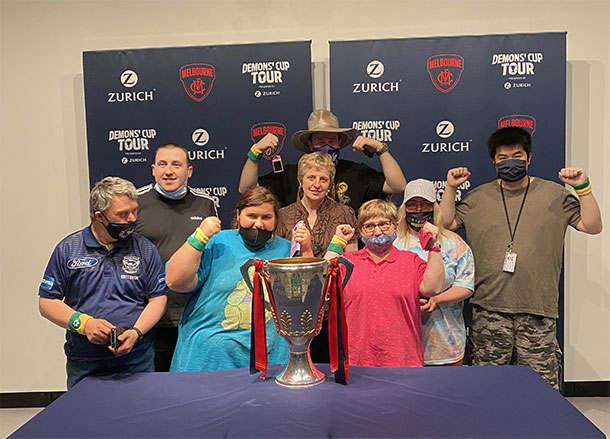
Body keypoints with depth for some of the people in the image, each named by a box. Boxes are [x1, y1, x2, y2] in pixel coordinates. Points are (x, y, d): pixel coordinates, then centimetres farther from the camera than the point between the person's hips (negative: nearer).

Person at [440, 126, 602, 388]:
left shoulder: (554, 194, 8)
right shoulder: (478, 197, 10)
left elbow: (592, 227, 5)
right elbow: (446, 225, 11)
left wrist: (583, 188, -7)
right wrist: (451, 188, 2)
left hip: (537, 308, 0)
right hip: (489, 308, 1)